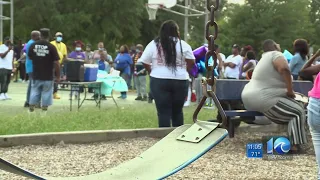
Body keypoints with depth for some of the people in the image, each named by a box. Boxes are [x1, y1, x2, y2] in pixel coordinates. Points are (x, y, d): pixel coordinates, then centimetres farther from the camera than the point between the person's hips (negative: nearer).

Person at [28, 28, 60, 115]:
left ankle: (31, 111, 14)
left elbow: (30, 58, 15)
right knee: (46, 94, 4)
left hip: (36, 75, 3)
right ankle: (44, 113, 4)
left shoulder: (33, 45, -1)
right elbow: (56, 63, -13)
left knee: (34, 94, 11)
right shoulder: (51, 47, -12)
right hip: (48, 76, -3)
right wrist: (58, 76, -5)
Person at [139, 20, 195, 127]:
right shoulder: (183, 44, 1)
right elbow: (191, 62, 0)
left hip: (159, 81, 0)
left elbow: (144, 62, 3)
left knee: (163, 112, 2)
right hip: (180, 81, 1)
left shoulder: (153, 44, 3)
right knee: (177, 111, 14)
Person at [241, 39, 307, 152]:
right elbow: (284, 68, -31)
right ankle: (295, 145, -11)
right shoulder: (276, 55, -9)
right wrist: (290, 90, -22)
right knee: (298, 112, -4)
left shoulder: (265, 58, 20)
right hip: (262, 99, -10)